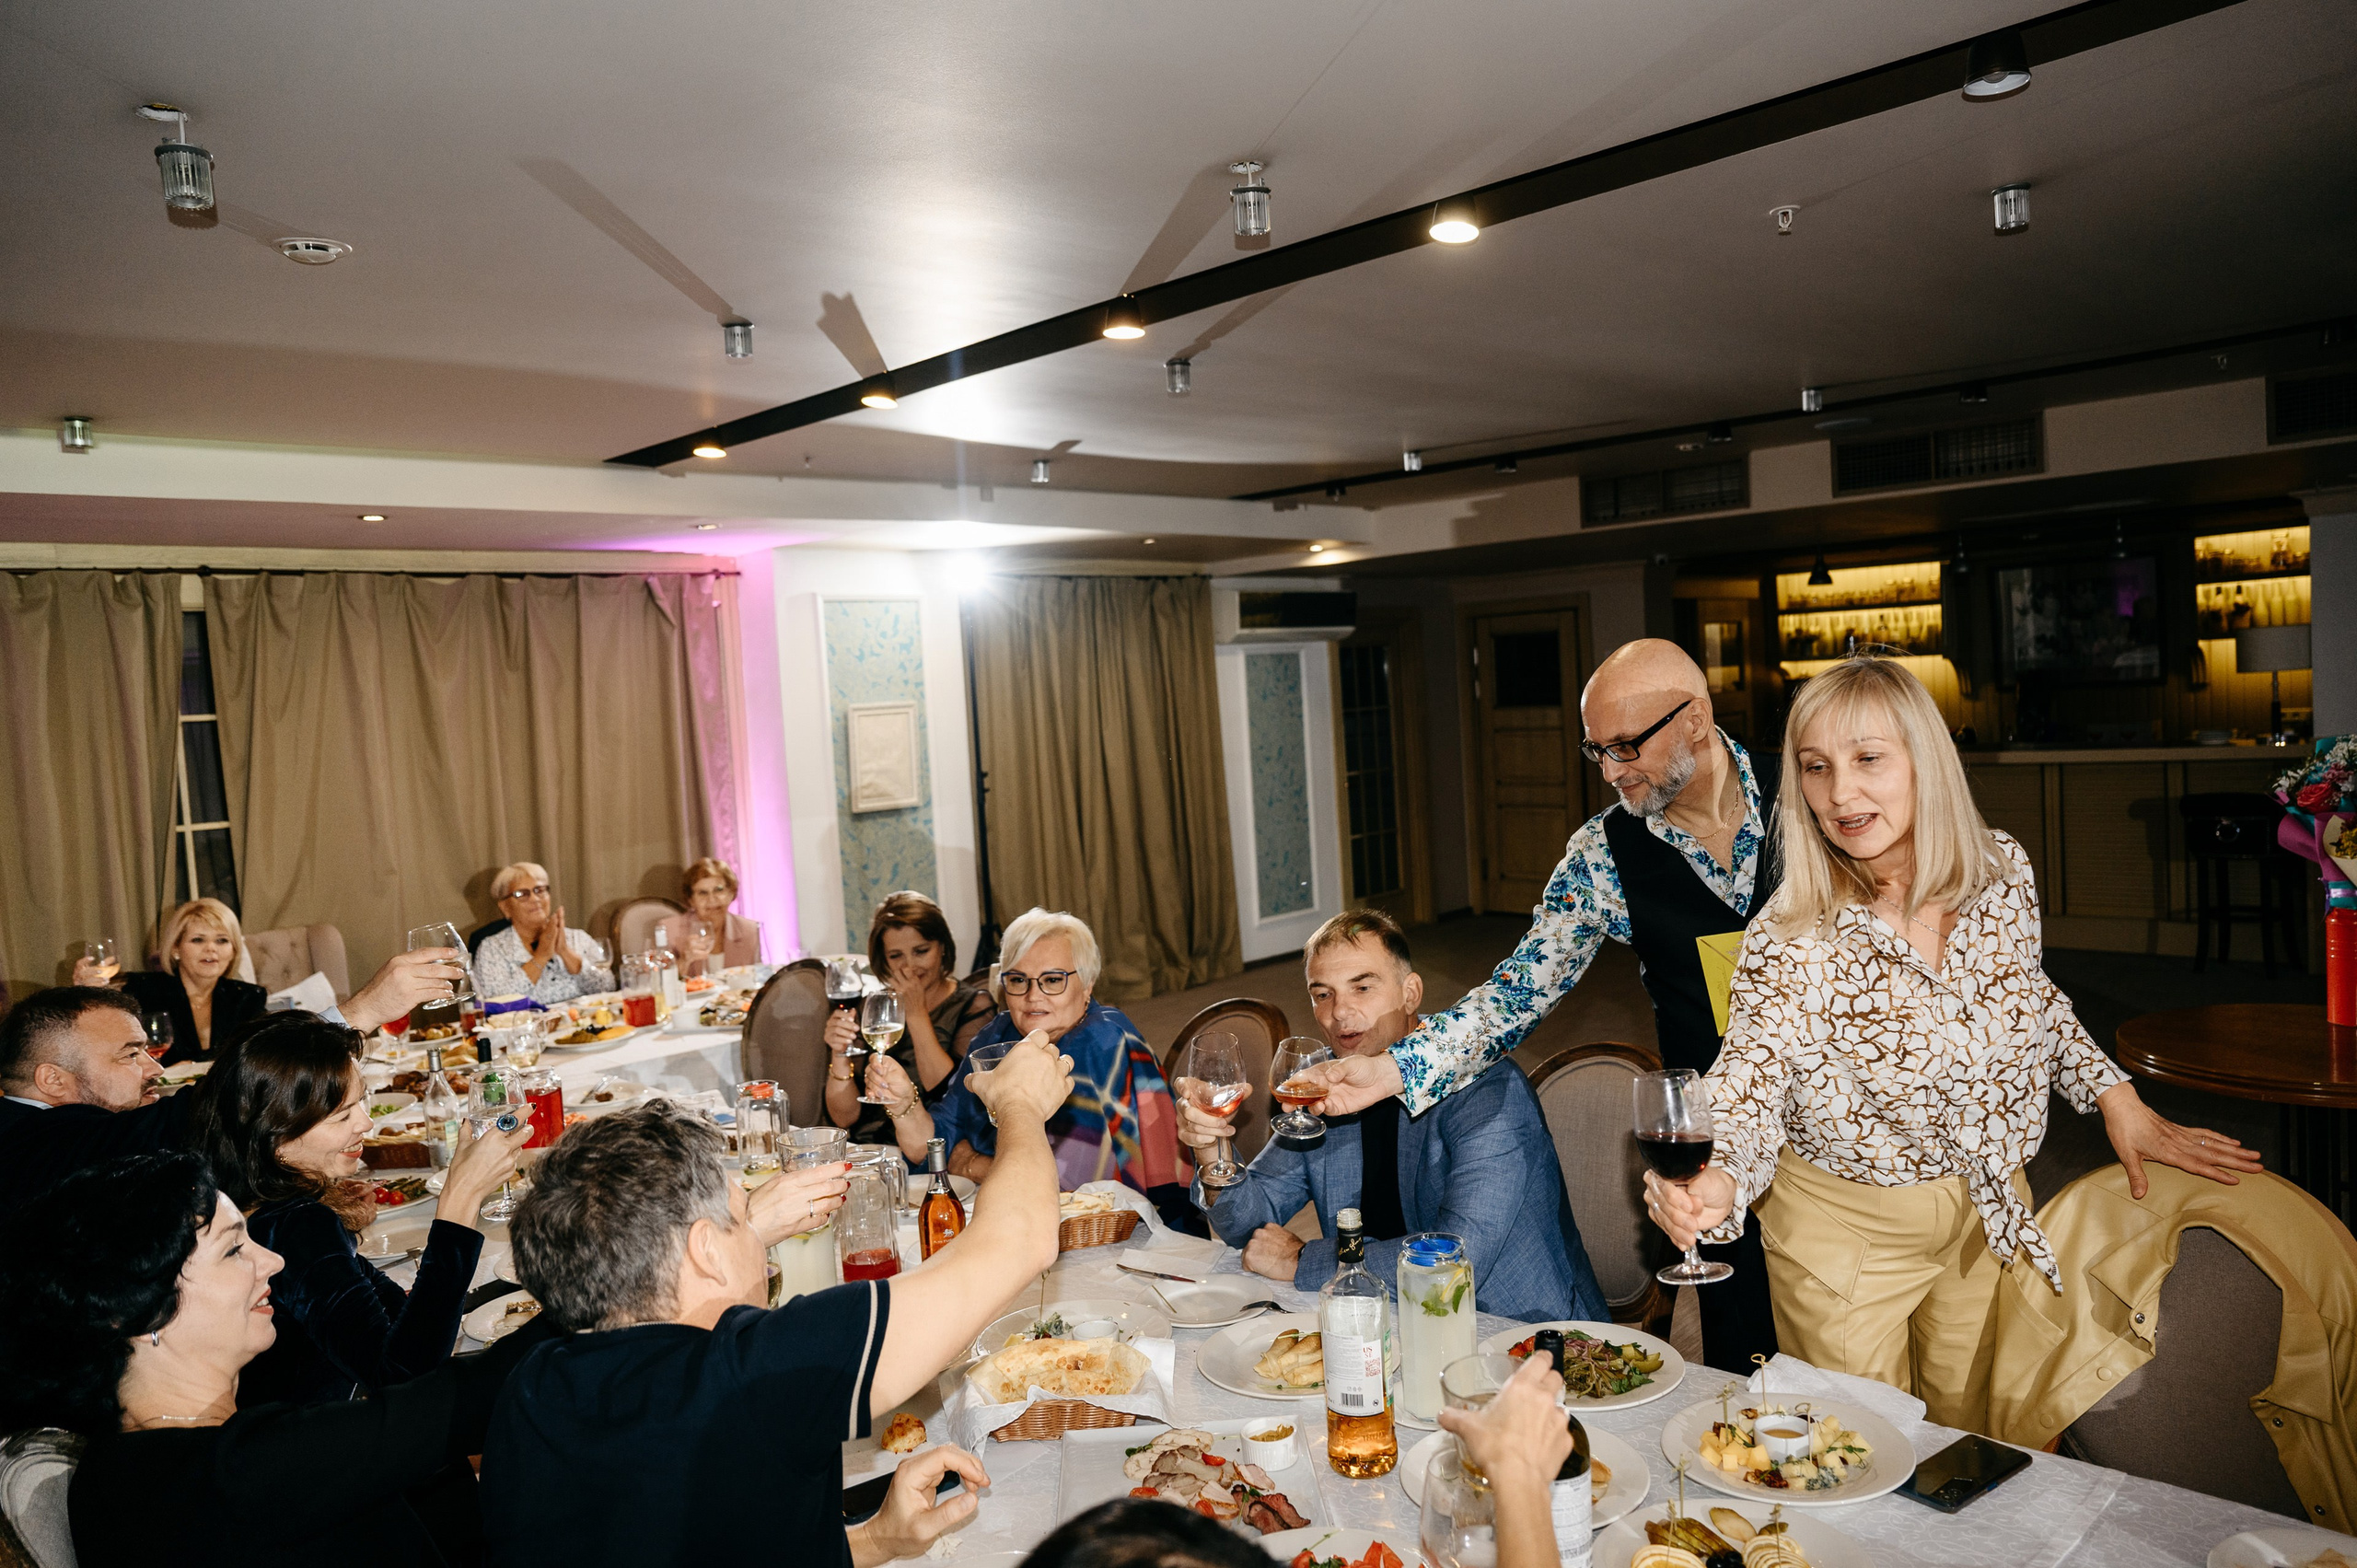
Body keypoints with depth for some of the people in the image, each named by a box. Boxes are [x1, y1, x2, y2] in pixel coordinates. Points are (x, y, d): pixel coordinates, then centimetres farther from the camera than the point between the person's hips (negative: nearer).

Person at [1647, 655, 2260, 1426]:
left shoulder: (2002, 871, -9)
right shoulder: (1791, 936, -23)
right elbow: (1754, 1070, -24)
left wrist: (2116, 1097, 3)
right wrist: (1720, 1180, -43)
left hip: (1987, 1210, 4)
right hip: (1846, 1230, -4)